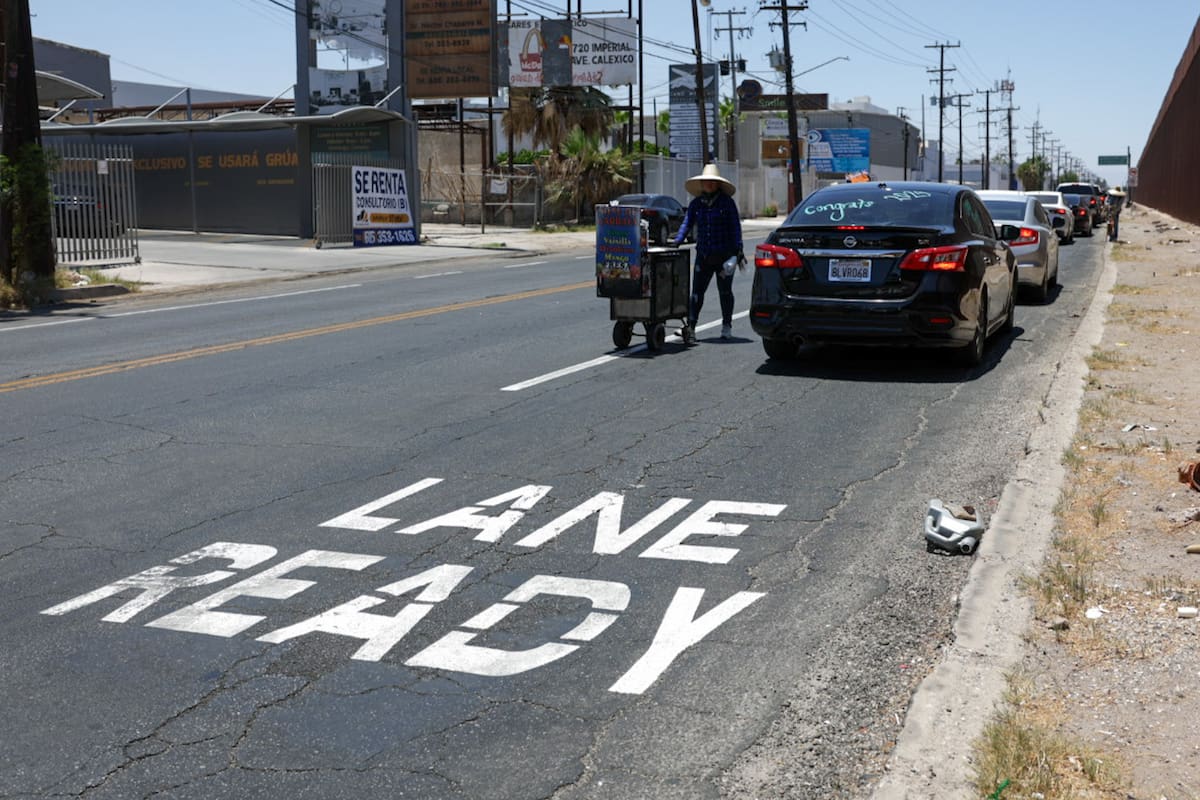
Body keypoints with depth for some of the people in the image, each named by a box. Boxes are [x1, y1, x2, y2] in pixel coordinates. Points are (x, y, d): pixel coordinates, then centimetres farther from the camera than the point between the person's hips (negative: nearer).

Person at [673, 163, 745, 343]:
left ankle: (726, 326, 23)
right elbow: (687, 223, 4)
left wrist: (738, 250, -9)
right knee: (697, 292, -6)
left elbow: (735, 227, -2)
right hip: (703, 255, 2)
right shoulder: (695, 204, 8)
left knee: (725, 291, 9)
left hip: (724, 254, -2)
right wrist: (677, 242, -13)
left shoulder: (727, 202, -1)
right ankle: (690, 327, -11)